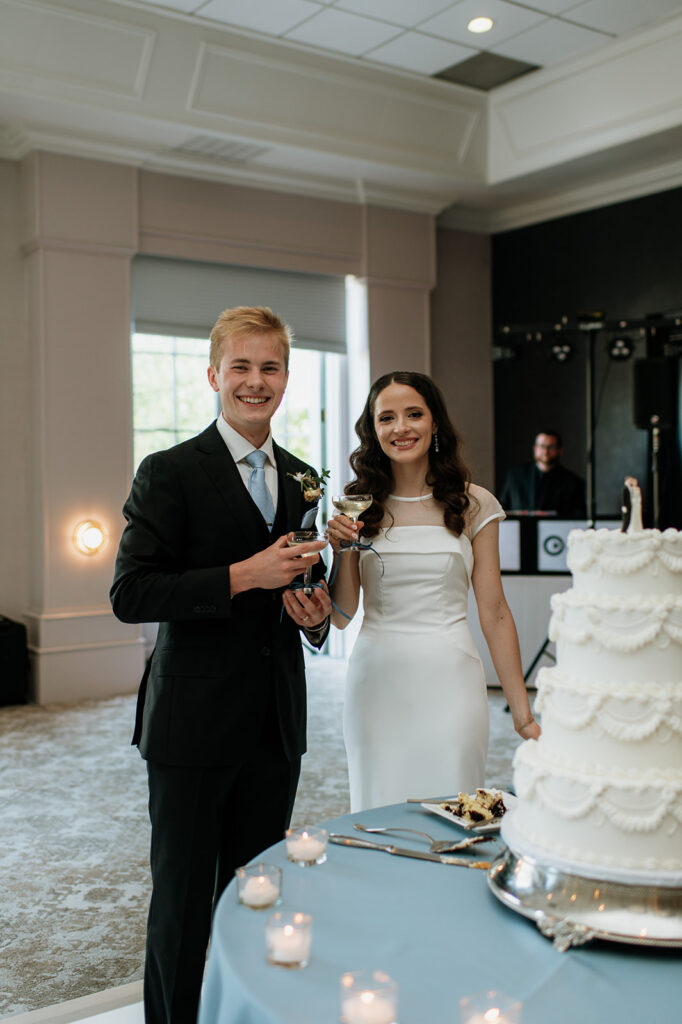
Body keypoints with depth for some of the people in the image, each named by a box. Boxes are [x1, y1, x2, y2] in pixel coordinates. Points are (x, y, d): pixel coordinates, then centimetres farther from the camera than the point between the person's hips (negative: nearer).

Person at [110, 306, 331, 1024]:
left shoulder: (301, 479, 11)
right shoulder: (169, 473, -7)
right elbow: (130, 595, -15)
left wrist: (313, 614, -1)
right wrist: (244, 576, -21)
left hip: (277, 723, 6)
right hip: (195, 722, -5)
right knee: (183, 899, 7)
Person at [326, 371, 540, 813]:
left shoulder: (474, 504, 1)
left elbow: (494, 613, 1)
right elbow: (342, 616, 5)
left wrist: (524, 714, -2)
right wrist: (342, 549, -11)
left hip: (450, 681, -1)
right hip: (379, 681, 1)